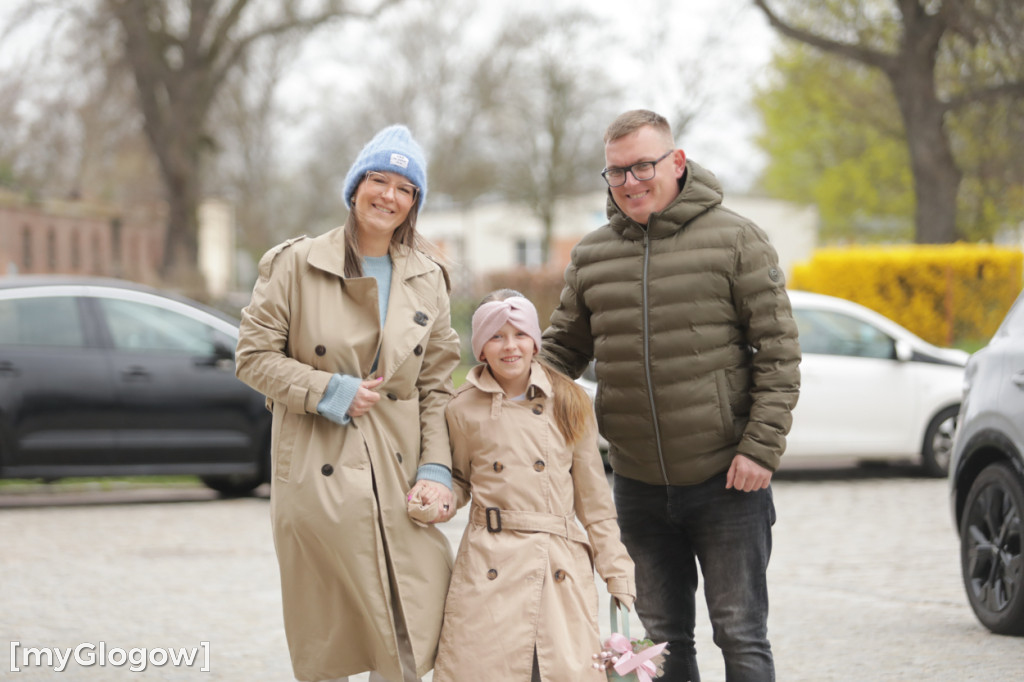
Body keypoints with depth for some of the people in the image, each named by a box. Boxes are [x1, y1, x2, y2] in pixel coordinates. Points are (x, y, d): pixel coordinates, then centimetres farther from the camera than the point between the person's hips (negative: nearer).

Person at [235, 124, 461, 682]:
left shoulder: (427, 281, 10)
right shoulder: (297, 265, -1)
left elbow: (437, 385, 10)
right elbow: (253, 356, 0)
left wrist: (436, 469, -2)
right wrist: (327, 392, -12)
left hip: (397, 477, 3)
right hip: (318, 477, -3)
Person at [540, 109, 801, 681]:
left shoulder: (735, 239, -5)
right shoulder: (591, 257, 8)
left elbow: (778, 353, -6)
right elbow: (564, 349, 17)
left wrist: (760, 447, -14)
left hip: (726, 481, -4)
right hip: (639, 484, 4)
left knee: (741, 634, 1)